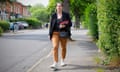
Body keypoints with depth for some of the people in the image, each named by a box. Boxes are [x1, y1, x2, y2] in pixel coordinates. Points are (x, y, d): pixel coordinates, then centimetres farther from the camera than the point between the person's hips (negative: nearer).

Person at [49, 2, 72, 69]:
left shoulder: (66, 15, 2)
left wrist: (64, 25, -17)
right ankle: (55, 63, -18)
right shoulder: (53, 15, 4)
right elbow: (51, 25, 7)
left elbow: (70, 24, 2)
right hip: (55, 33, -1)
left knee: (63, 47, 11)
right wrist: (50, 34, 3)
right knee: (55, 47, -15)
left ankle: (62, 61, 33)